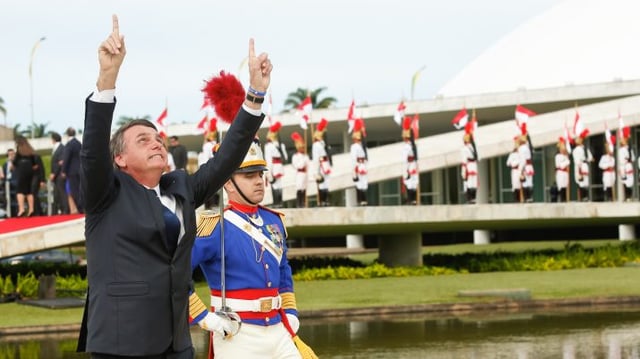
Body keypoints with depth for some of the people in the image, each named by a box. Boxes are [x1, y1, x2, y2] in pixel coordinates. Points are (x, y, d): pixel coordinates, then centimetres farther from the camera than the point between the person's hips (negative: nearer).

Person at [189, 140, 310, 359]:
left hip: (278, 331, 7)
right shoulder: (215, 226, -12)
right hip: (237, 335, -7)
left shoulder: (275, 220, 11)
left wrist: (290, 311, 17)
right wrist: (204, 318, -19)